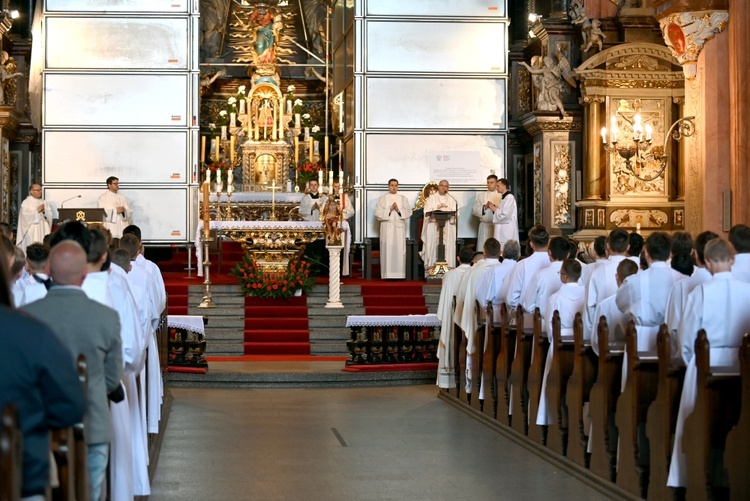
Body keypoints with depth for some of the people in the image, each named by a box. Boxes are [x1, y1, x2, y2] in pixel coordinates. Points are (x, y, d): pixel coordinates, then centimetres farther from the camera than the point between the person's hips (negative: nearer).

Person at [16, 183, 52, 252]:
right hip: (31, 231, -5)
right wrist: (37, 210, -12)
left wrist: (44, 211, -9)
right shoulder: (26, 202, -2)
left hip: (43, 230, 5)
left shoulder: (43, 202, 16)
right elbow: (26, 215, -15)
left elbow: (49, 215, 10)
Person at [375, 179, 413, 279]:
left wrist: (398, 210, -11)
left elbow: (409, 212, 4)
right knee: (387, 250, -6)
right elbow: (378, 214, -1)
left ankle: (399, 273, 0)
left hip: (399, 228, 1)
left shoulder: (403, 198, 12)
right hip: (387, 228, -1)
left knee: (399, 250, -3)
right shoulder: (382, 199, 7)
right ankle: (387, 274, -5)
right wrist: (389, 210, -12)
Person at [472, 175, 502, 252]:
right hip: (484, 226, 2)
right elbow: (474, 210, 6)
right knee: (483, 247, -3)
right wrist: (484, 207, -9)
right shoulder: (481, 196, 14)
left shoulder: (501, 196, 7)